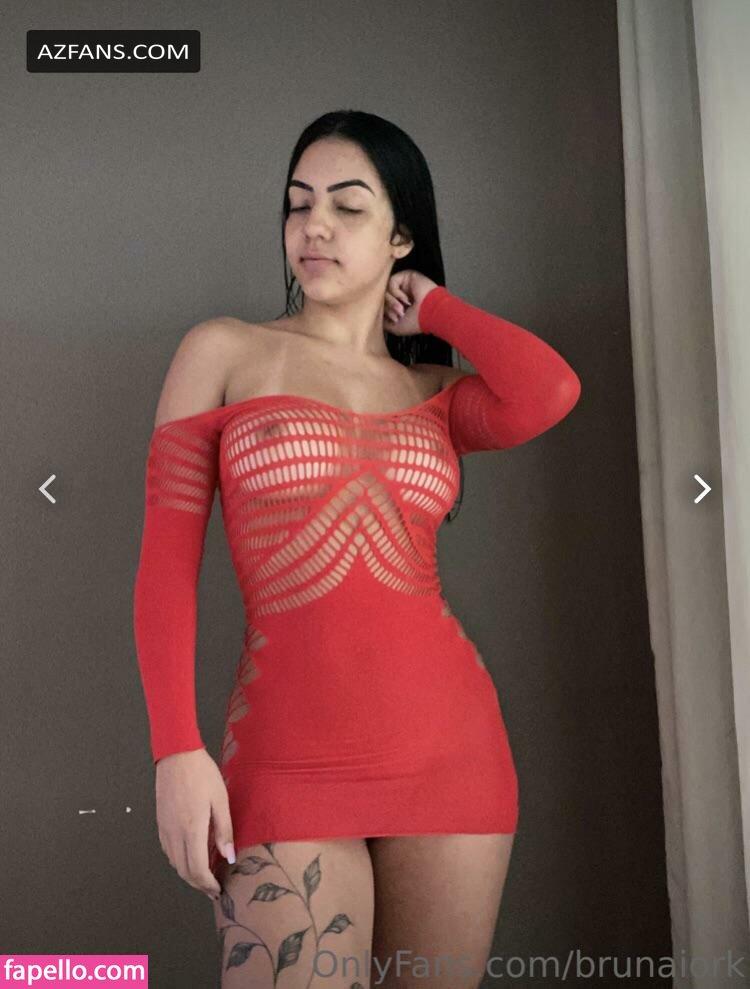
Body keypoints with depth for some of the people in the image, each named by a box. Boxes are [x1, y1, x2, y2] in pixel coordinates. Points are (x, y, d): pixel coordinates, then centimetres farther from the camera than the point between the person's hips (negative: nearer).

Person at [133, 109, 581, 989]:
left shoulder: (436, 389, 11)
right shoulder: (222, 352, 6)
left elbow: (550, 394, -12)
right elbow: (167, 562, 0)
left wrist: (429, 303, 5)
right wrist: (177, 750, -10)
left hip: (449, 745, 3)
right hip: (289, 755, -2)